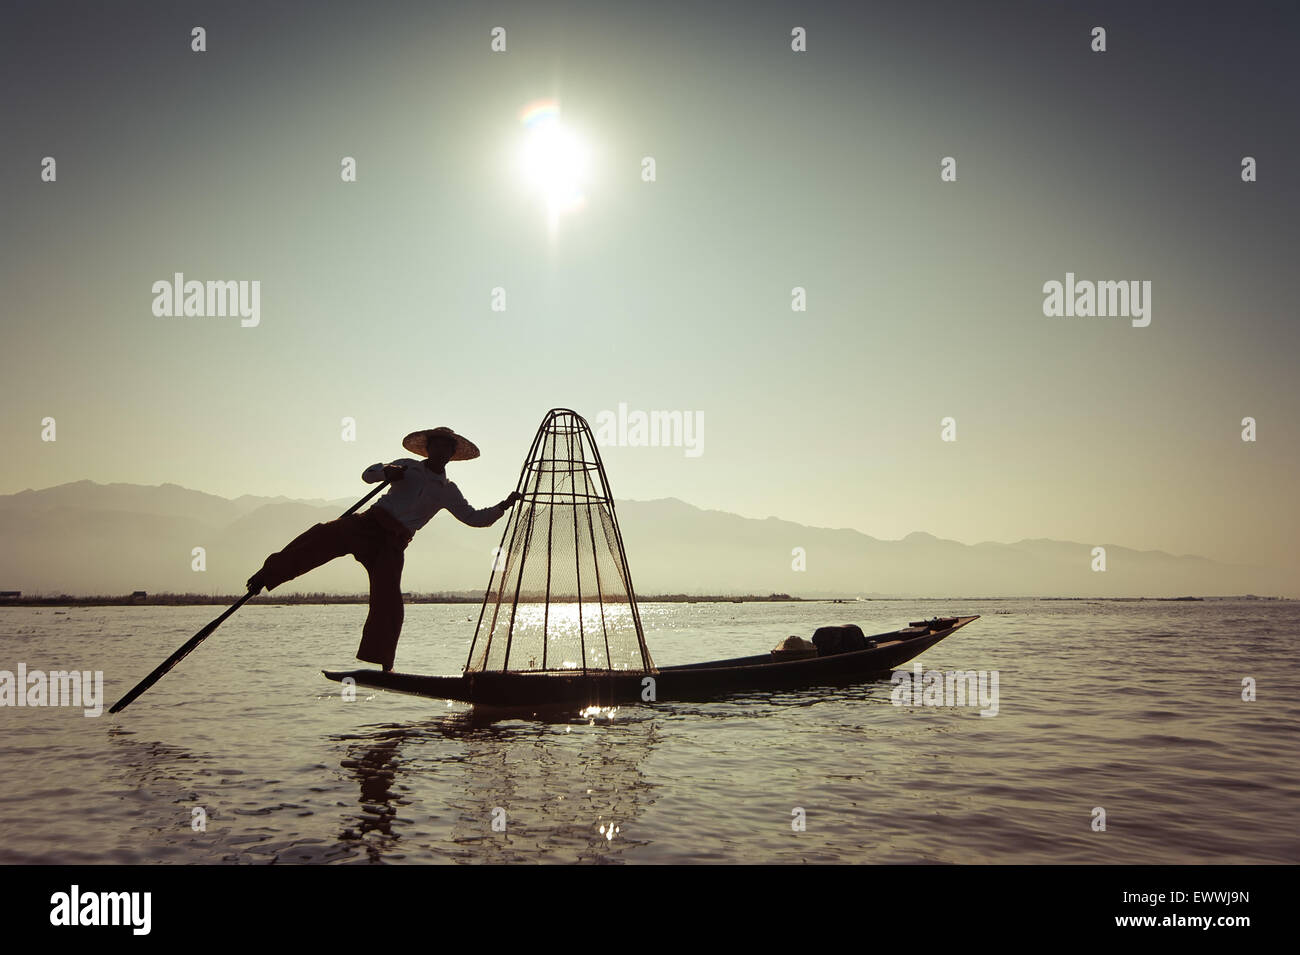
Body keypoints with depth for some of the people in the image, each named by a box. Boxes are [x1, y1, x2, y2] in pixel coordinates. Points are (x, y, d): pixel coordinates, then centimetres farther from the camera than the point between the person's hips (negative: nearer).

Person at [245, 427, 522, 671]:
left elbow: (474, 518, 19)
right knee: (326, 535, -28)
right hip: (369, 522, -1)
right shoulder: (408, 467, 17)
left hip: (393, 542, 1)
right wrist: (386, 472, -13)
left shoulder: (448, 492, 20)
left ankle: (383, 661, -4)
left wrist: (502, 506, 5)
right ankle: (269, 574, -21)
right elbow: (368, 474, 9)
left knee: (388, 599, -13)